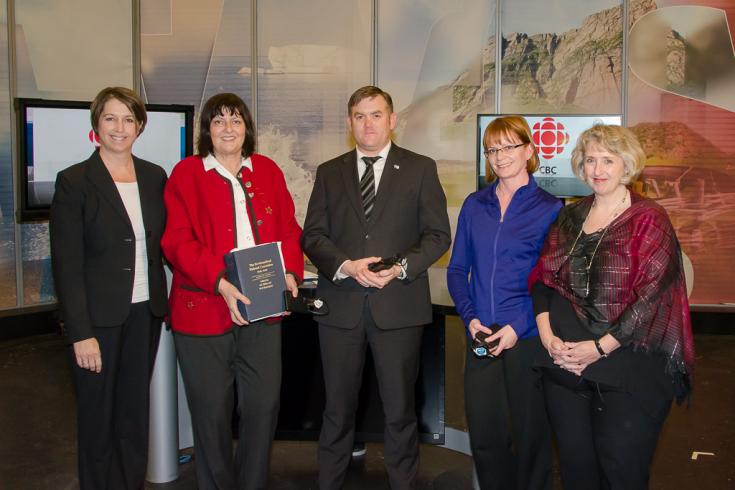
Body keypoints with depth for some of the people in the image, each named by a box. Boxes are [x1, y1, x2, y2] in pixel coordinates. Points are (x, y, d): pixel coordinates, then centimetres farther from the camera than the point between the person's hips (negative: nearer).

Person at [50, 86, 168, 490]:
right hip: (98, 317, -4)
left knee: (135, 414, 14)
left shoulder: (155, 177, 7)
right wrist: (81, 334, -13)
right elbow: (66, 266, -10)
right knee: (98, 419, 9)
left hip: (145, 313, 4)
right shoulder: (74, 182, -7)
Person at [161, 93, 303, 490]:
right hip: (203, 309, -3)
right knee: (212, 411, 6)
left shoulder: (268, 171, 12)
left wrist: (290, 271, -7)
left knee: (264, 404, 7)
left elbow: (288, 228, 11)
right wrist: (219, 283, -21)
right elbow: (177, 241, -8)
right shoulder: (186, 174, 1)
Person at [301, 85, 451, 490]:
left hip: (399, 303, -1)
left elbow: (437, 235, 2)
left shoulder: (420, 168, 6)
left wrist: (401, 267, -14)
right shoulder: (329, 173, 12)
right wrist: (346, 266, -12)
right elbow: (312, 235, 6)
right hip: (340, 304, 2)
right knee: (338, 409, 11)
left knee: (400, 409, 8)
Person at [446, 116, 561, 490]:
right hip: (481, 335, 3)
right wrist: (470, 317, -5)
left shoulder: (549, 208, -2)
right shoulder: (474, 205, 9)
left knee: (530, 434, 8)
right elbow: (457, 269, 10)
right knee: (484, 435, 6)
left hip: (528, 337, -3)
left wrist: (518, 326, -13)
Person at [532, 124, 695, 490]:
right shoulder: (570, 217, 11)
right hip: (564, 363, 4)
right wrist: (547, 337, -6)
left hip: (628, 367, -4)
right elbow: (543, 279, 9)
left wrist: (600, 348, -15)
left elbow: (652, 295, -12)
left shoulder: (649, 219, -4)